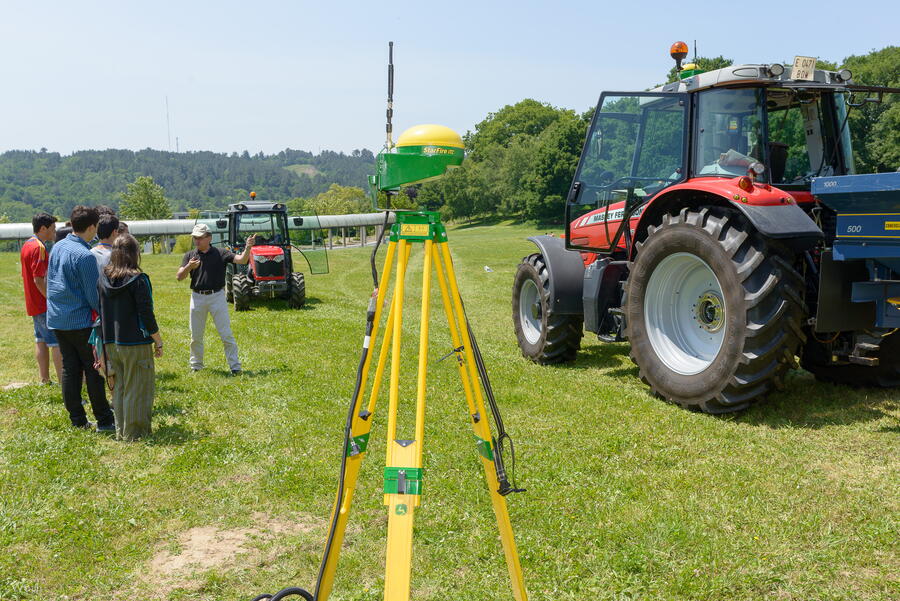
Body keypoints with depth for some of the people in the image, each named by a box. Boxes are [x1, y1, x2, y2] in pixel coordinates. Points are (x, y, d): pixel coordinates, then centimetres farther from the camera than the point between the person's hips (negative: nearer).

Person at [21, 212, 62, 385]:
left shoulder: (27, 245, 14)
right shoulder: (39, 248, -18)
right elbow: (39, 280, -23)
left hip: (33, 304, 10)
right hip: (44, 305, -10)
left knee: (41, 340, 13)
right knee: (57, 343, -8)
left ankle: (44, 380, 18)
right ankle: (63, 382, -9)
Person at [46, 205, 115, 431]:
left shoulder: (57, 247, 7)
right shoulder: (85, 256, -18)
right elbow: (94, 295, -15)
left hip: (56, 319, 8)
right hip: (80, 321, -8)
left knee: (69, 369, 11)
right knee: (93, 370, 0)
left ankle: (77, 420, 17)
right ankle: (103, 420, 5)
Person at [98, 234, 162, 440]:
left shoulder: (103, 277, 2)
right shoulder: (138, 280, -15)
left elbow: (100, 310, 8)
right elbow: (146, 315, -14)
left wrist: (105, 341, 17)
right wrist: (158, 342, -4)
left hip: (111, 342, 6)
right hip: (135, 344, -6)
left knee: (119, 387, 17)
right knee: (137, 389, 4)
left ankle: (121, 430, 24)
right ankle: (134, 432, 10)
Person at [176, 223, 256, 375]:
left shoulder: (220, 253, -1)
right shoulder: (189, 256, 6)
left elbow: (241, 260, -12)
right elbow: (179, 277, -2)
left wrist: (248, 247, -29)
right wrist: (189, 267, -21)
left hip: (217, 296, -3)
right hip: (197, 297, 3)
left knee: (226, 334, -3)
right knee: (195, 335, 12)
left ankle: (235, 366, 1)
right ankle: (196, 366, 26)